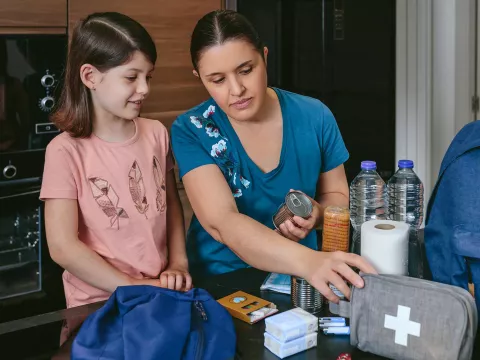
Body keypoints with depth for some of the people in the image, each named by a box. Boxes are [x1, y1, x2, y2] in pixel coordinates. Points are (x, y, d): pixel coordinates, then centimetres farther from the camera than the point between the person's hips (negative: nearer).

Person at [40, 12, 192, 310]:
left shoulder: (157, 134, 5)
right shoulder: (66, 151, -10)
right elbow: (63, 247, -12)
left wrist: (179, 263, 3)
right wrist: (134, 287, -12)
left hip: (161, 292, 4)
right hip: (97, 303, -3)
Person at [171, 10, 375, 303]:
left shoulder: (314, 117, -4)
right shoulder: (191, 131, -11)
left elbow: (338, 194, 10)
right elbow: (221, 223, -23)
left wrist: (318, 214, -13)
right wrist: (308, 261, -38)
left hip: (299, 279, 1)